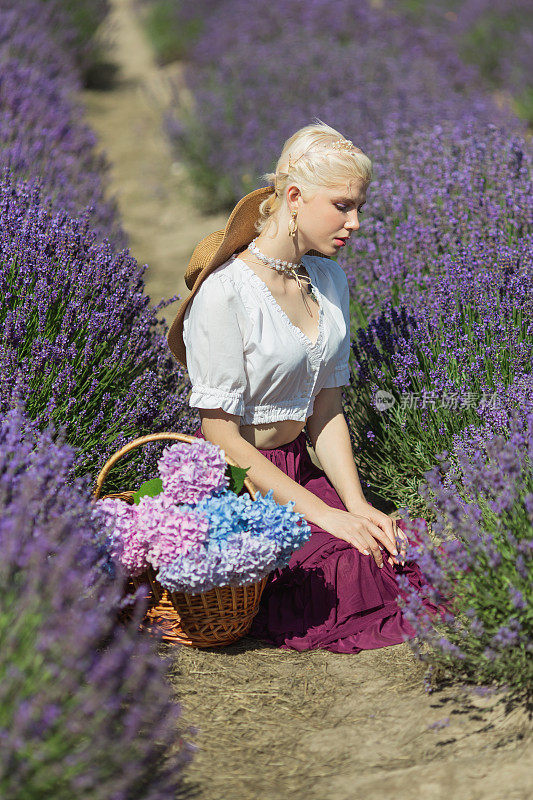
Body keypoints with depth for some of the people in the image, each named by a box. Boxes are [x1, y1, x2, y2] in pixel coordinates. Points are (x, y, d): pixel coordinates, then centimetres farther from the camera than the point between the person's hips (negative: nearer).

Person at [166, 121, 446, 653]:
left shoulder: (329, 279, 7)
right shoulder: (223, 293, -17)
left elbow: (326, 410, 10)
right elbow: (223, 439, -18)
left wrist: (357, 504, -6)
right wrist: (324, 514, -20)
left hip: (300, 469, 7)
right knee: (356, 573, -26)